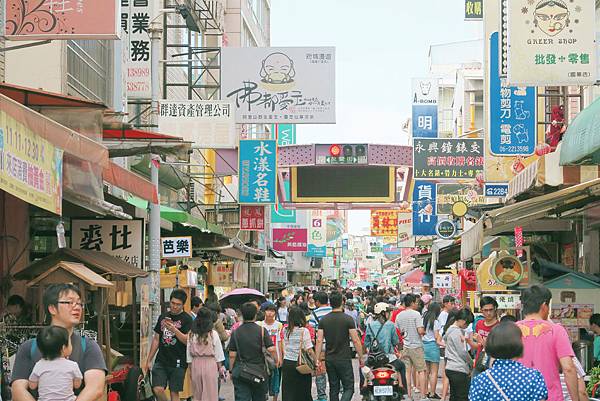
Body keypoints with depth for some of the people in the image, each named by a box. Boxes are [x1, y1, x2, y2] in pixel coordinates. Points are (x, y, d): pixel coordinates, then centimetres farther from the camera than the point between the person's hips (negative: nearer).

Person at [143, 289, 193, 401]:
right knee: (157, 389, -10)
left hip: (178, 362, -4)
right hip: (161, 361, 4)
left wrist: (174, 329, -27)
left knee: (174, 392, 0)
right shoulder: (163, 317, 12)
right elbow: (156, 339, 17)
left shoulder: (186, 319, -3)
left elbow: (187, 340, -13)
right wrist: (148, 360, 15)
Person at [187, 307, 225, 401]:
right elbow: (218, 355, -2)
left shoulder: (191, 334, -2)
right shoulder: (213, 334, -7)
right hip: (210, 363, -2)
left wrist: (190, 370, 12)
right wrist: (220, 368, 10)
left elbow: (189, 355, 3)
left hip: (195, 365, 2)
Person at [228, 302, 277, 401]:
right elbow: (271, 349, -13)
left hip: (239, 373, 0)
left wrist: (231, 371, 8)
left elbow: (232, 355, -2)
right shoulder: (261, 330, -5)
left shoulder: (236, 332, -2)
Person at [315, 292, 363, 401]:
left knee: (333, 389, 14)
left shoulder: (323, 320, 3)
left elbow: (319, 340, -1)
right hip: (344, 359, -4)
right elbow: (356, 340, -9)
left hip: (329, 359, 4)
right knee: (349, 388, 0)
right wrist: (360, 357, 1)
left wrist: (317, 359, 3)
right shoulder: (348, 319, -9)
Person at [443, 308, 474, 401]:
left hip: (450, 368, 10)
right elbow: (462, 352, -13)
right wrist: (471, 364, 1)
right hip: (459, 370, -10)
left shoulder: (450, 330, 15)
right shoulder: (457, 332, -15)